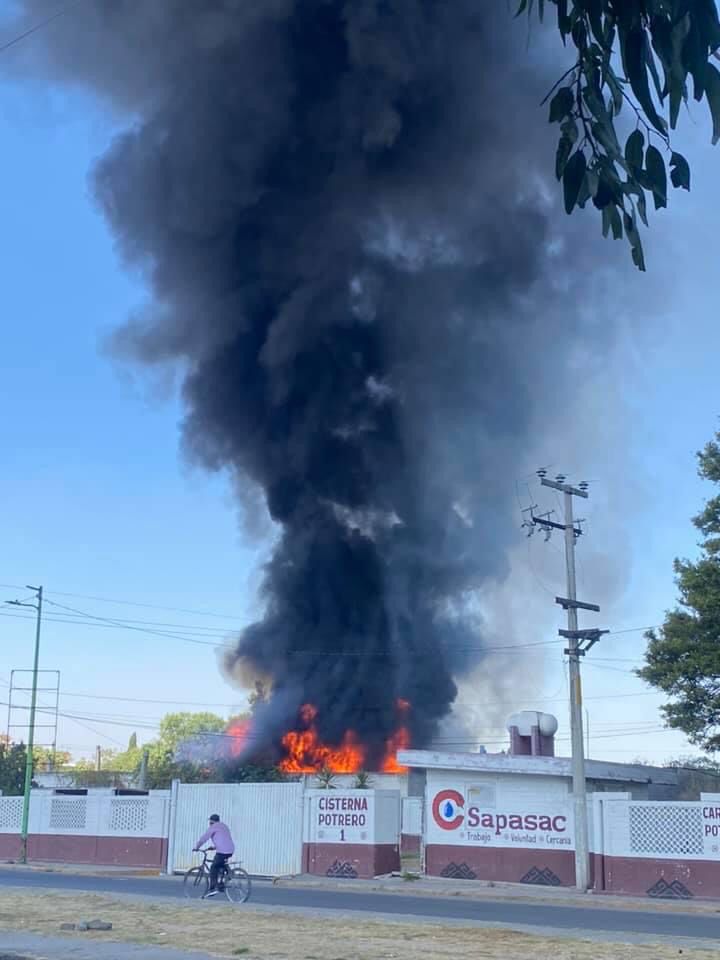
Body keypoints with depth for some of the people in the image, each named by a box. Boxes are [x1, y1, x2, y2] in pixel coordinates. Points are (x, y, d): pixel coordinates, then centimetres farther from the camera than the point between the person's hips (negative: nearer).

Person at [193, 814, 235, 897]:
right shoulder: (224, 826, 25)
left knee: (213, 868, -1)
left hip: (222, 851, -8)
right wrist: (215, 847, 39)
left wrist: (196, 847, 10)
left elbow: (204, 838, 0)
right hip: (230, 850, 8)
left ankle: (213, 888, -10)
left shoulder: (213, 827, 1)